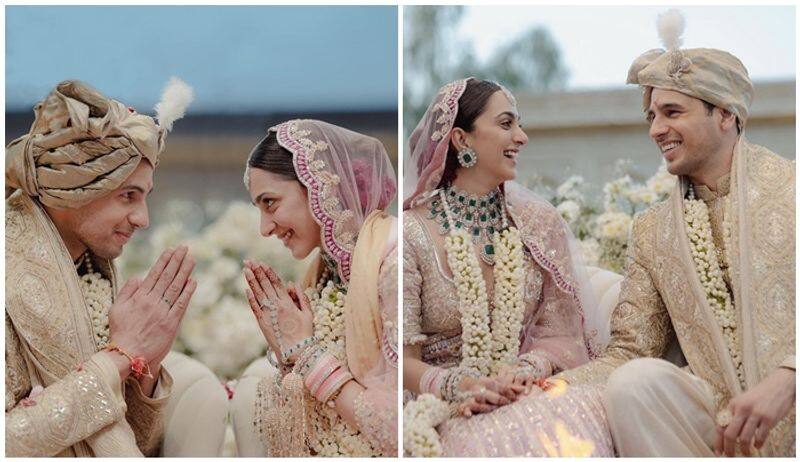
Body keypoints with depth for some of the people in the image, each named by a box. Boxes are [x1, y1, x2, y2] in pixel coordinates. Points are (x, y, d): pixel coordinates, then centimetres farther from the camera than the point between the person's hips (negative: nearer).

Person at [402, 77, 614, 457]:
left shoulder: (540, 223, 8)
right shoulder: (412, 233, -4)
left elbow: (560, 336, 7)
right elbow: (404, 357, -4)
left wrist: (526, 370, -15)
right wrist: (458, 385, -25)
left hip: (526, 395, 4)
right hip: (446, 410, -3)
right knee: (495, 438, -37)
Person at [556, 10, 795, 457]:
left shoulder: (790, 187, 2)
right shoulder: (652, 231, 16)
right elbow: (627, 353, 10)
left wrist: (784, 381, -24)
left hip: (790, 415, -4)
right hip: (717, 428, 4)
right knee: (634, 382, -25)